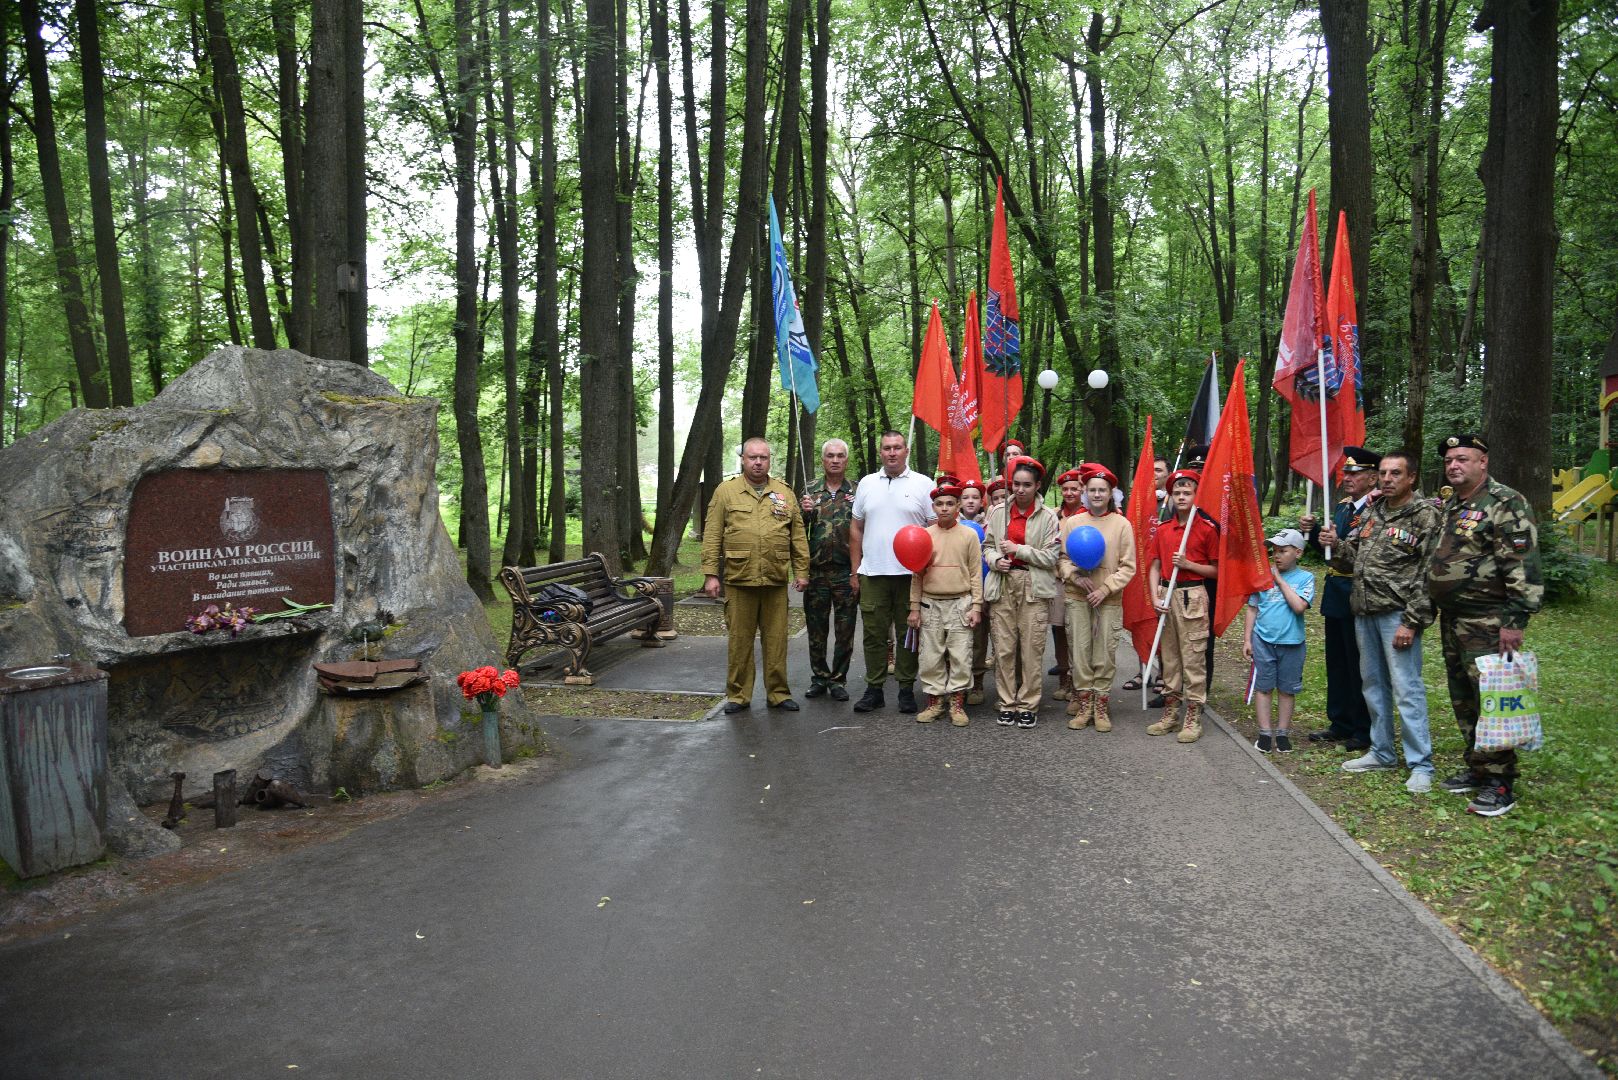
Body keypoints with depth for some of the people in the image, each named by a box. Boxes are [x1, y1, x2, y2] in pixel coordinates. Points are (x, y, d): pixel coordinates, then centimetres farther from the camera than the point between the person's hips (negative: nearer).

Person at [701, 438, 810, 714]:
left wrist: (801, 571, 5)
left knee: (776, 639, 6)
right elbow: (712, 536, 2)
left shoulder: (785, 493, 11)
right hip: (738, 580, -1)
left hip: (776, 580, 2)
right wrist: (710, 573, -4)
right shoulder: (726, 491, 5)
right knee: (739, 639, 5)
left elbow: (798, 536, 11)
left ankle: (778, 693, 17)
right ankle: (738, 694, 16)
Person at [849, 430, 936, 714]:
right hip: (872, 573, 2)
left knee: (907, 634, 4)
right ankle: (874, 688, 14)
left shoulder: (923, 484, 2)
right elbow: (856, 529, 13)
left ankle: (906, 689, 14)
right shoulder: (867, 484, 11)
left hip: (910, 573, -2)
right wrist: (855, 571, 8)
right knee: (874, 634, 5)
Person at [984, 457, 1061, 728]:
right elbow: (988, 545, 16)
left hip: (1033, 586, -2)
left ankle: (1028, 705, 9)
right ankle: (1007, 704, 13)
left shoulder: (1047, 516, 0)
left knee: (1032, 649, -2)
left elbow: (1051, 556, -4)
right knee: (1004, 649, 3)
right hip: (1003, 584, 3)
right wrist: (996, 560, -5)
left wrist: (1019, 549, -10)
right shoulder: (998, 512, 9)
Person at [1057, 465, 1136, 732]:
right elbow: (1061, 557, 7)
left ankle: (1101, 706, 11)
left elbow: (1128, 566, 1)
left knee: (1105, 653, 0)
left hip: (1108, 599, -1)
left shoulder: (1122, 524, 2)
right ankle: (1083, 705, 12)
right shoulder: (1071, 522, 5)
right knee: (1079, 650, 2)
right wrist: (1075, 576, -12)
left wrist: (1106, 588, -10)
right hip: (1077, 597, 1)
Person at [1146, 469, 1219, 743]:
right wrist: (1155, 596, -3)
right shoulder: (1163, 529, 9)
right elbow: (1155, 566, 9)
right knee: (1169, 656, 11)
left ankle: (1193, 717, 4)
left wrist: (1187, 563, -14)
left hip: (1193, 596, -5)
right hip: (1167, 595, 5)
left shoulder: (1207, 529, -4)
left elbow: (1216, 570, -2)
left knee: (1193, 658, -3)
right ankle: (1170, 713, 20)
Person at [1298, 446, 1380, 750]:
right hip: (1335, 596, 9)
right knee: (1337, 664, 16)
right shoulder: (1343, 507, 13)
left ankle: (1365, 732, 14)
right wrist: (1312, 531, 0)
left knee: (1359, 667, 2)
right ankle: (1340, 724, 28)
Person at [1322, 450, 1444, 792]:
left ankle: (1421, 764, 2)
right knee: (1373, 685, 14)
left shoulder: (1426, 515, -7)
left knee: (1406, 689, -6)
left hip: (1397, 614, -7)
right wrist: (1336, 545, -2)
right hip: (1364, 612, 7)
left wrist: (1411, 622, -16)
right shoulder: (1372, 511, 14)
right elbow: (1353, 559, 21)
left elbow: (1427, 575, -12)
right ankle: (1381, 753, 26)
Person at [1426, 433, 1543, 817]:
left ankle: (1500, 784, 0)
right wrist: (1433, 611, 21)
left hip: (1487, 623, -9)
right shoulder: (1448, 506, 15)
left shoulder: (1506, 504, -12)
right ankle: (1477, 768, 26)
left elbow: (1525, 567, -17)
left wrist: (1515, 620, -22)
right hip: (1452, 620, 9)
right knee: (1463, 699, 15)